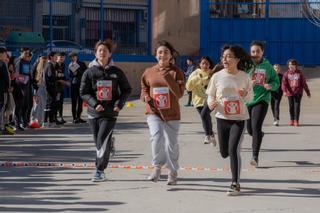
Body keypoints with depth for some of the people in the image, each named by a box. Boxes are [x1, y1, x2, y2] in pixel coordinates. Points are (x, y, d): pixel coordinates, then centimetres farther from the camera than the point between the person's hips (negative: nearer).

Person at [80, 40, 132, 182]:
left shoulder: (117, 72, 4)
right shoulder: (89, 72, 3)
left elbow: (126, 90, 11)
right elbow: (83, 92, 2)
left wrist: (120, 103, -5)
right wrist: (94, 104, -14)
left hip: (110, 113, -2)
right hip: (94, 112, 2)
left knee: (102, 140, -15)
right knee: (98, 142, 8)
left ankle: (99, 171, -13)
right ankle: (101, 170, 27)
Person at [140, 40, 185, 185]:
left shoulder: (176, 72, -3)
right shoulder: (149, 72, 4)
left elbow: (179, 93, -13)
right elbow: (144, 89, 17)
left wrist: (167, 77, -22)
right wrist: (145, 97, -6)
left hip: (172, 114, -1)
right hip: (154, 112, 1)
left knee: (171, 144, 9)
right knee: (156, 137, -25)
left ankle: (173, 172, 30)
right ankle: (157, 167, -9)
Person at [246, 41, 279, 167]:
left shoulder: (267, 66, 3)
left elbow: (276, 82, 11)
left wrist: (270, 86, -11)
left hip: (262, 100, -2)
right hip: (247, 100, 2)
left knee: (256, 127, -18)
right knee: (250, 129, 12)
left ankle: (255, 157, -17)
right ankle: (260, 135, 49)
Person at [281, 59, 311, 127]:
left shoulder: (299, 73, 4)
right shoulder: (286, 73, 3)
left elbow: (304, 83, 8)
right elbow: (284, 83, -8)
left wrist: (308, 92, 10)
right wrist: (284, 91, -24)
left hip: (298, 92, -1)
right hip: (290, 92, 1)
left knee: (297, 106, -8)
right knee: (291, 106, 7)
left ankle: (296, 120, -7)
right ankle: (291, 119, 21)